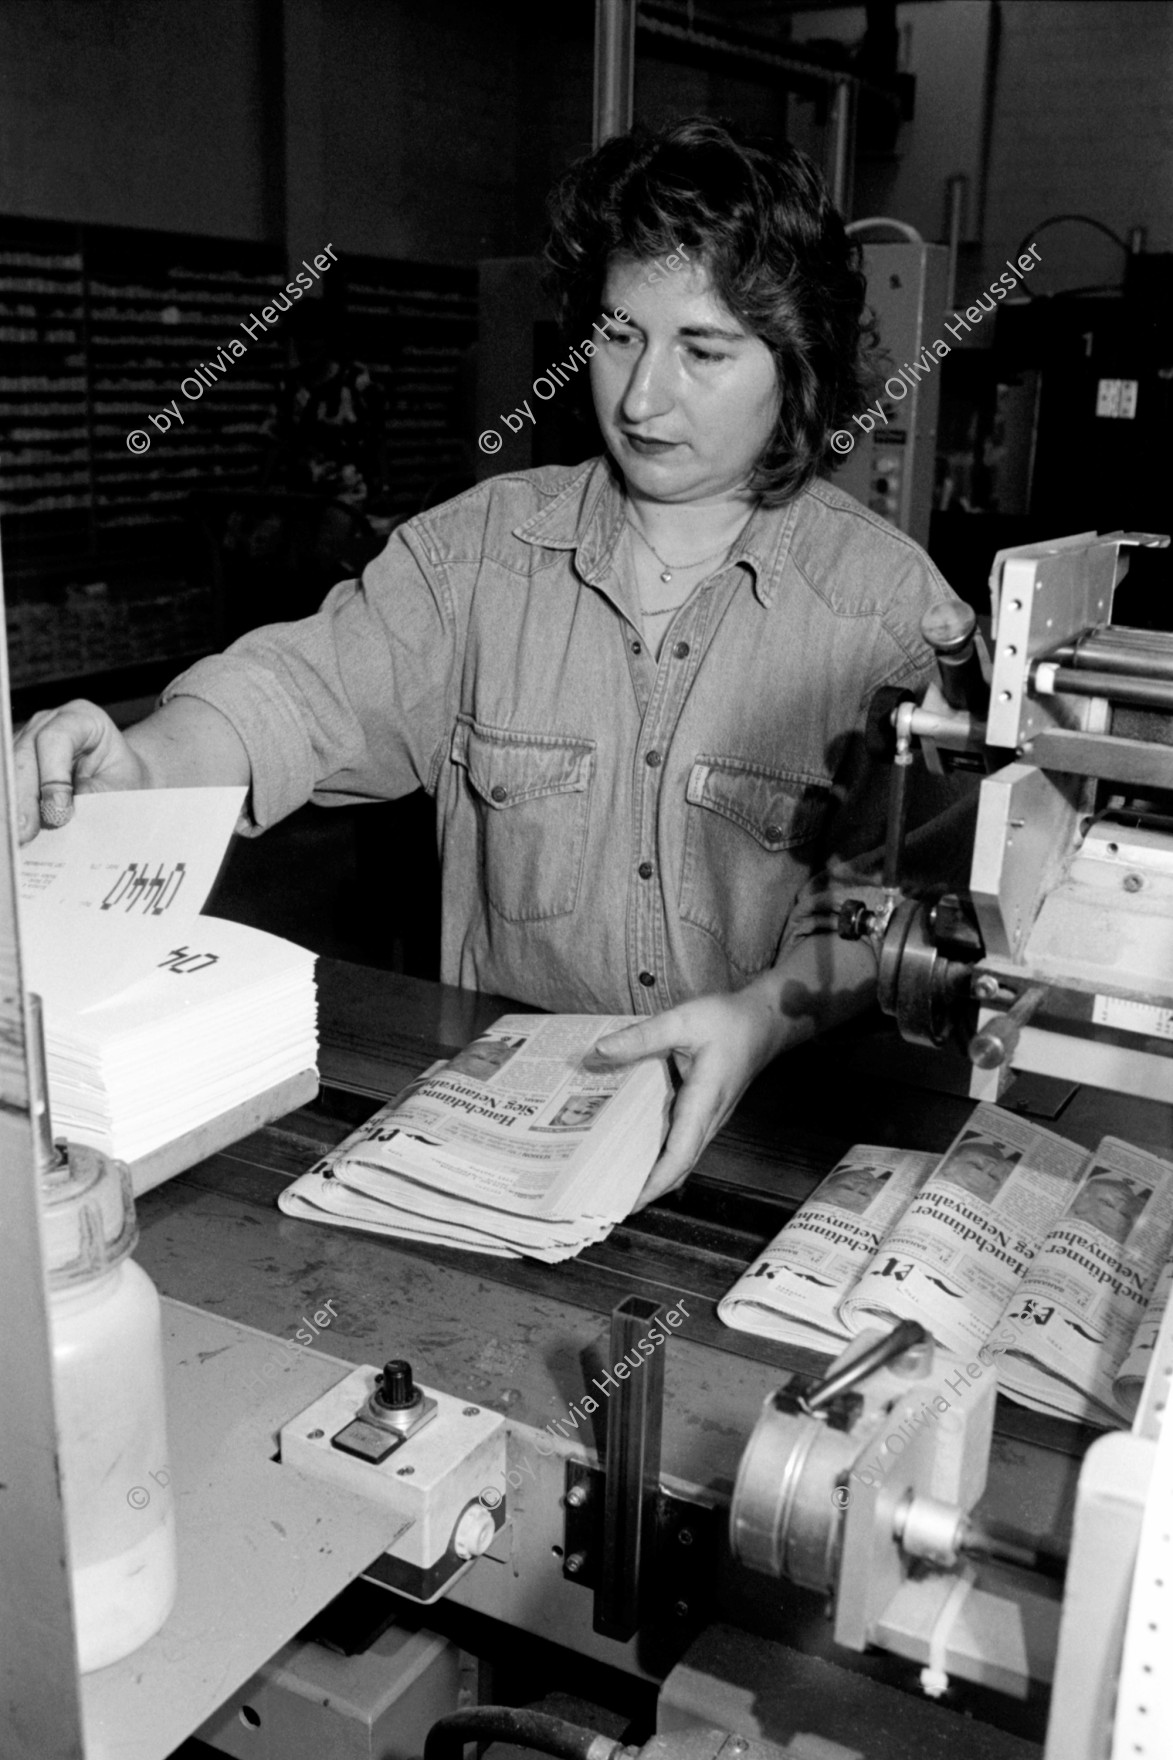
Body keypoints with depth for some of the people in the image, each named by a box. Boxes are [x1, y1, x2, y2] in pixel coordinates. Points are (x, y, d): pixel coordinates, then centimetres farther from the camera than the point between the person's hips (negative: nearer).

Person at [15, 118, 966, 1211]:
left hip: (779, 1117, -2)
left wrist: (767, 1015, -27)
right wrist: (141, 768, -25)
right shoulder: (478, 546, 5)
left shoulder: (889, 602, -5)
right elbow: (310, 692, -5)